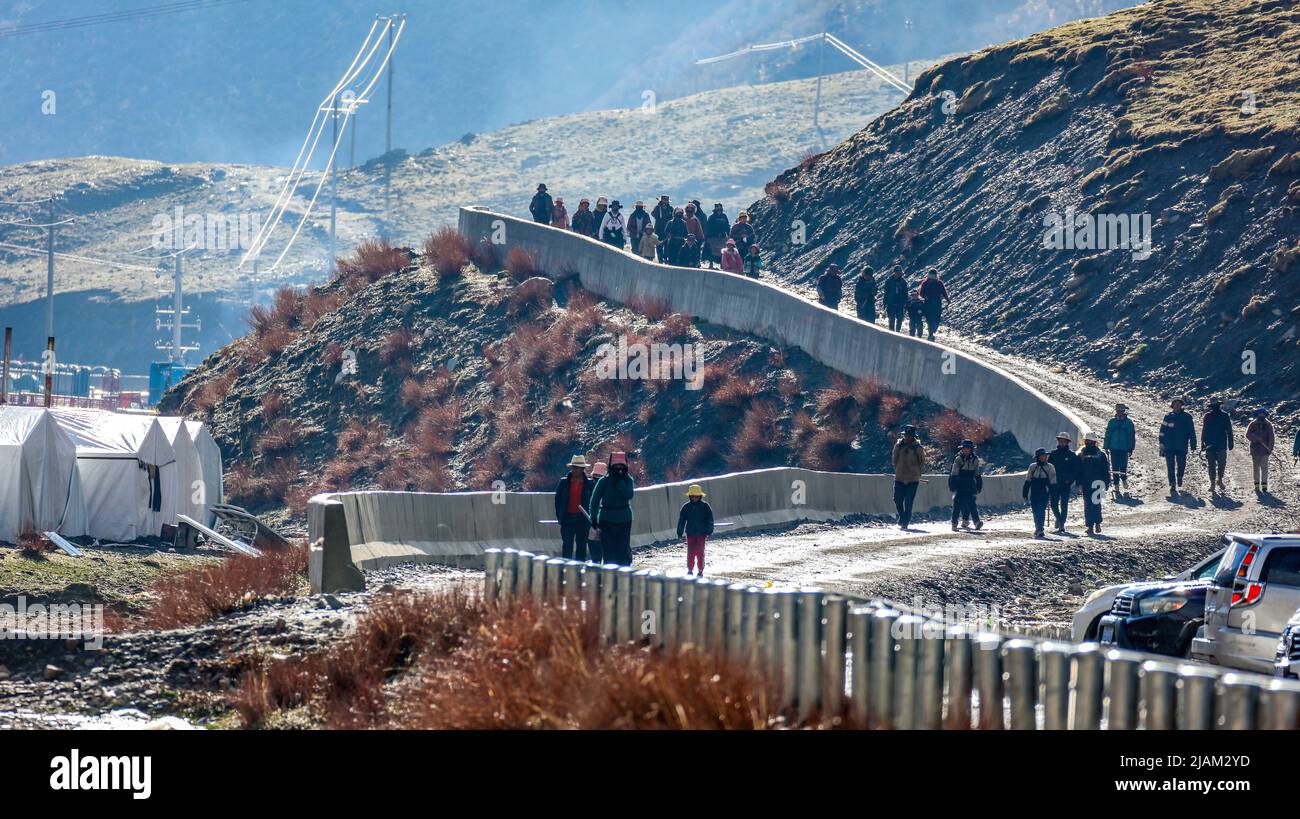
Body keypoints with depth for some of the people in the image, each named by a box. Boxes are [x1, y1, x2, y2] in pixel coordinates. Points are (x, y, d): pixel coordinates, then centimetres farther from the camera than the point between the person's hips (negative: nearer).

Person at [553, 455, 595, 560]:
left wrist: (591, 518, -4)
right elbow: (558, 500, 7)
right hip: (567, 518, 1)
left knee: (581, 545, 4)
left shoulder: (590, 484, 1)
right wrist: (559, 516, 1)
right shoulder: (564, 482, 4)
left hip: (583, 519, -1)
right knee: (567, 545, 1)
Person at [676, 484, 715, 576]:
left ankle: (700, 570, 10)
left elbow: (710, 520, 2)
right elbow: (681, 520, 6)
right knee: (690, 552, 2)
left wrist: (709, 532, -4)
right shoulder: (686, 507, 2)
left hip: (701, 534, -1)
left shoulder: (705, 506, -1)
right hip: (690, 533, 1)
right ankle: (690, 570, 12)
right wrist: (679, 533, 4)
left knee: (700, 552, 1)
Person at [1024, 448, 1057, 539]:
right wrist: (1025, 493, 9)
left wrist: (1053, 495, 0)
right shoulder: (1032, 467, 6)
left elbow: (1052, 482, 2)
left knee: (1041, 511, -14)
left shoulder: (1049, 467, 1)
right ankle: (1037, 529, 23)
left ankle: (1040, 530, -16)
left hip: (1044, 494, -3)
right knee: (1036, 512, 9)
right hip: (1033, 494, 3)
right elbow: (1028, 481, 12)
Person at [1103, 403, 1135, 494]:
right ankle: (1116, 485, 9)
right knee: (1115, 467, 1)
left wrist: (1131, 448, -2)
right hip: (1114, 448, 2)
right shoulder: (1112, 422, 7)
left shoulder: (1129, 422, 1)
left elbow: (1132, 436, 3)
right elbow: (1108, 435, 11)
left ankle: (1124, 479, 24)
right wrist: (1106, 447, 7)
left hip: (1124, 449, -2)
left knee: (1123, 467, -6)